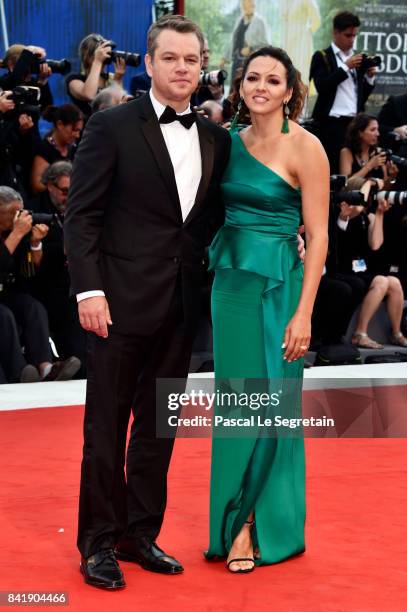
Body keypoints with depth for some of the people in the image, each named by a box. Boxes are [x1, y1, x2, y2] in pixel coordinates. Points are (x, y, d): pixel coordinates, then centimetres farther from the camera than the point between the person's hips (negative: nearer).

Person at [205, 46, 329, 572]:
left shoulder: (303, 147, -9)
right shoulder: (232, 142, 8)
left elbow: (318, 235, -12)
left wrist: (303, 313, -17)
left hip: (276, 285, -6)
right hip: (230, 281, 6)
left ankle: (265, 526, 11)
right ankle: (239, 520, 20)